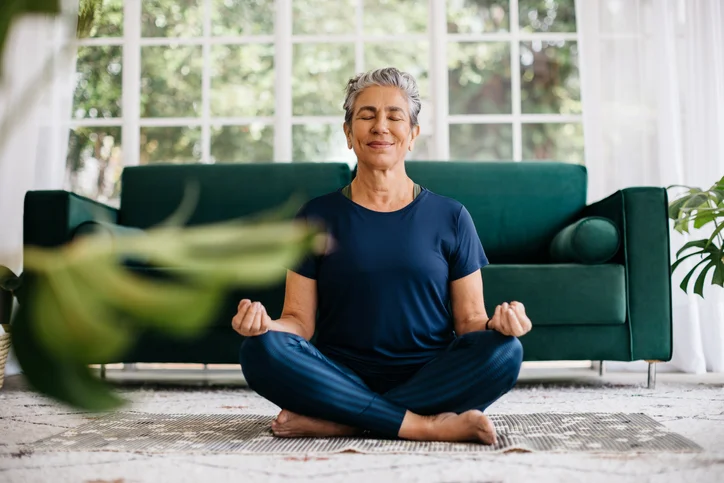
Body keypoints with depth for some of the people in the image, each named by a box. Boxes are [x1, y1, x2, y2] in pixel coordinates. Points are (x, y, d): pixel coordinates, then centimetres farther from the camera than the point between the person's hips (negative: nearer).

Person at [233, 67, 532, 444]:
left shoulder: (450, 217, 8)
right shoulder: (318, 216, 8)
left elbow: (469, 320, 6)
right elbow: (299, 320, 4)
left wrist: (495, 323, -17)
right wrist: (264, 322, -18)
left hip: (430, 380, 1)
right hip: (344, 379, 0)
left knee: (504, 351, -27)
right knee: (261, 350, -27)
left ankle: (336, 422, -25)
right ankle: (424, 425, -25)